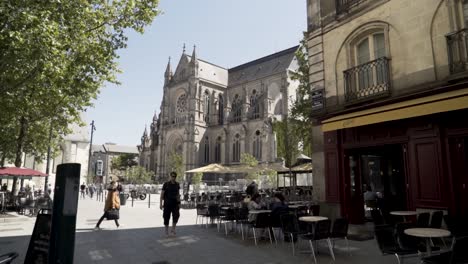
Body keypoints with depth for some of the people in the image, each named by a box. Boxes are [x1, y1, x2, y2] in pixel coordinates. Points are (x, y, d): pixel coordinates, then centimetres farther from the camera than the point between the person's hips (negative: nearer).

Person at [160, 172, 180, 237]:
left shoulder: (177, 184, 7)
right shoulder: (166, 184, -4)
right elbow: (162, 194, -4)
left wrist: (179, 202, 13)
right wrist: (161, 203, -10)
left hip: (175, 203, 3)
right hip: (167, 203, -2)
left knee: (176, 215, -14)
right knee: (166, 217, 3)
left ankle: (173, 229, 1)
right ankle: (167, 231, 18)